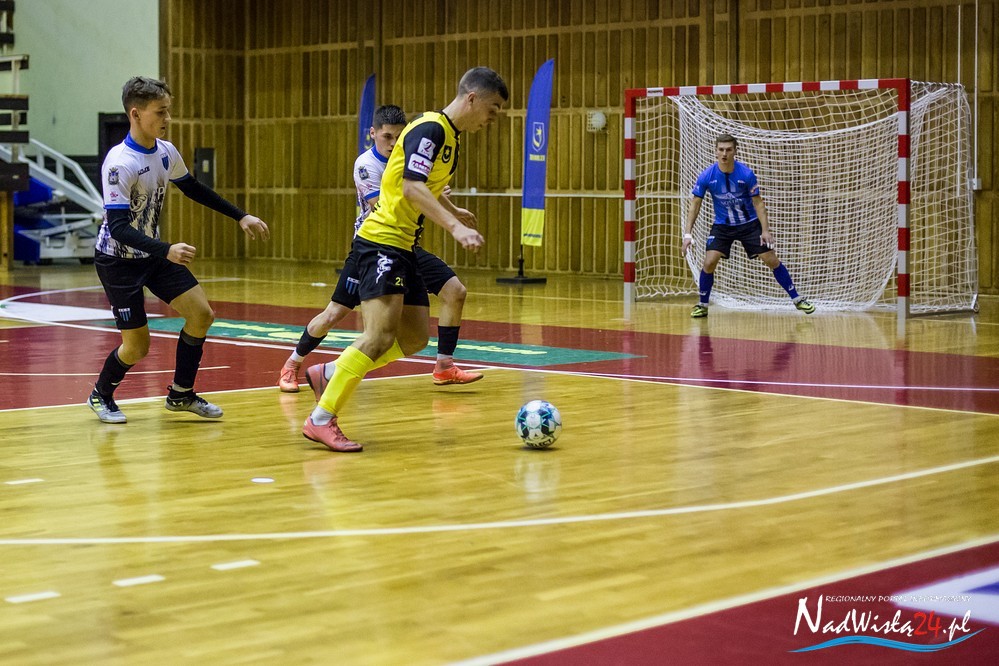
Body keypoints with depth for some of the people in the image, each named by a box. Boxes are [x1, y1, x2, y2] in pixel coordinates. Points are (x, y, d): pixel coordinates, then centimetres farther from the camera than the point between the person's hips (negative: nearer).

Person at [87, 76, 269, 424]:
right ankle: (101, 395, 24)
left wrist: (241, 216, 14)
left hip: (153, 253, 7)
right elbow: (118, 227, -32)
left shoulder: (166, 152, -3)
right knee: (137, 345, -5)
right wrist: (167, 251, -44)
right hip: (118, 260, -7)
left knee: (202, 314, -2)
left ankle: (181, 394, 15)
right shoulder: (119, 163, -26)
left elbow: (194, 189, 16)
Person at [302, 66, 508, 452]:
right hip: (381, 241, -10)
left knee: (414, 339, 10)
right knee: (381, 335, -19)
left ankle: (330, 375, 21)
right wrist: (455, 227, -33)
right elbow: (411, 187, -27)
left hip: (403, 246, 10)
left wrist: (458, 220, 35)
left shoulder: (449, 135, 15)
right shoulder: (430, 129, -15)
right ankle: (321, 420, -14)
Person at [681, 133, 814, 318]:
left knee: (772, 261, -3)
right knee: (709, 263, -16)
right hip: (722, 226, 0)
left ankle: (797, 299, 10)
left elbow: (758, 203, -10)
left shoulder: (746, 174, -18)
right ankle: (702, 305, 5)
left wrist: (765, 230, -18)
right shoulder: (706, 176, -16)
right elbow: (695, 204, -8)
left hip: (749, 224, 0)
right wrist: (687, 234, -15)